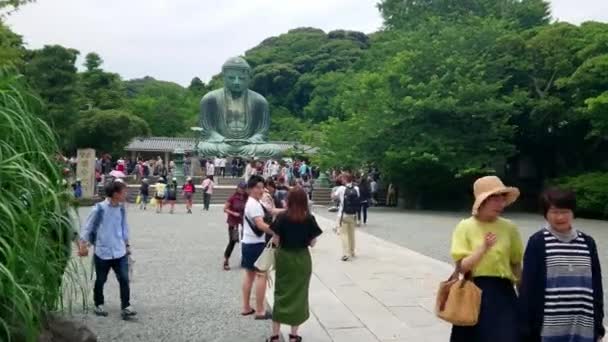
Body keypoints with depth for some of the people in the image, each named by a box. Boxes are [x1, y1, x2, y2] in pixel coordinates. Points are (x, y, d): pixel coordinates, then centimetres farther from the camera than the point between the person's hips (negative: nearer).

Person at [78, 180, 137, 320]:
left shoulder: (121, 208, 1)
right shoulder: (99, 208, -14)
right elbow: (87, 227, -7)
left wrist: (127, 244, 17)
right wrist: (83, 245, -10)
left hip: (120, 252, 4)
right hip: (102, 252, -3)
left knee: (124, 279, -4)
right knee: (100, 280, 13)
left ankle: (125, 307, 3)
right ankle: (99, 305, 32)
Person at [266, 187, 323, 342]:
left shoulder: (282, 217, -10)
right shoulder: (309, 219, -9)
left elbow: (275, 241, -8)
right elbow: (312, 243, -5)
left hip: (284, 258, 0)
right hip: (302, 260, 0)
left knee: (281, 294, 11)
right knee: (299, 294, 12)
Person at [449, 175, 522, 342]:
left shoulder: (509, 228, 3)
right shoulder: (465, 227, -5)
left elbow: (516, 263, 11)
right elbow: (462, 266, -10)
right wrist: (484, 247, -21)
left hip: (503, 293, 2)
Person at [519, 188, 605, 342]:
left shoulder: (587, 242, 8)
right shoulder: (538, 242, -4)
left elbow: (596, 285, 12)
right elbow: (528, 285, -5)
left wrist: (598, 323, 9)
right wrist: (526, 327, -7)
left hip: (582, 327, 4)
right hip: (549, 326, -4)